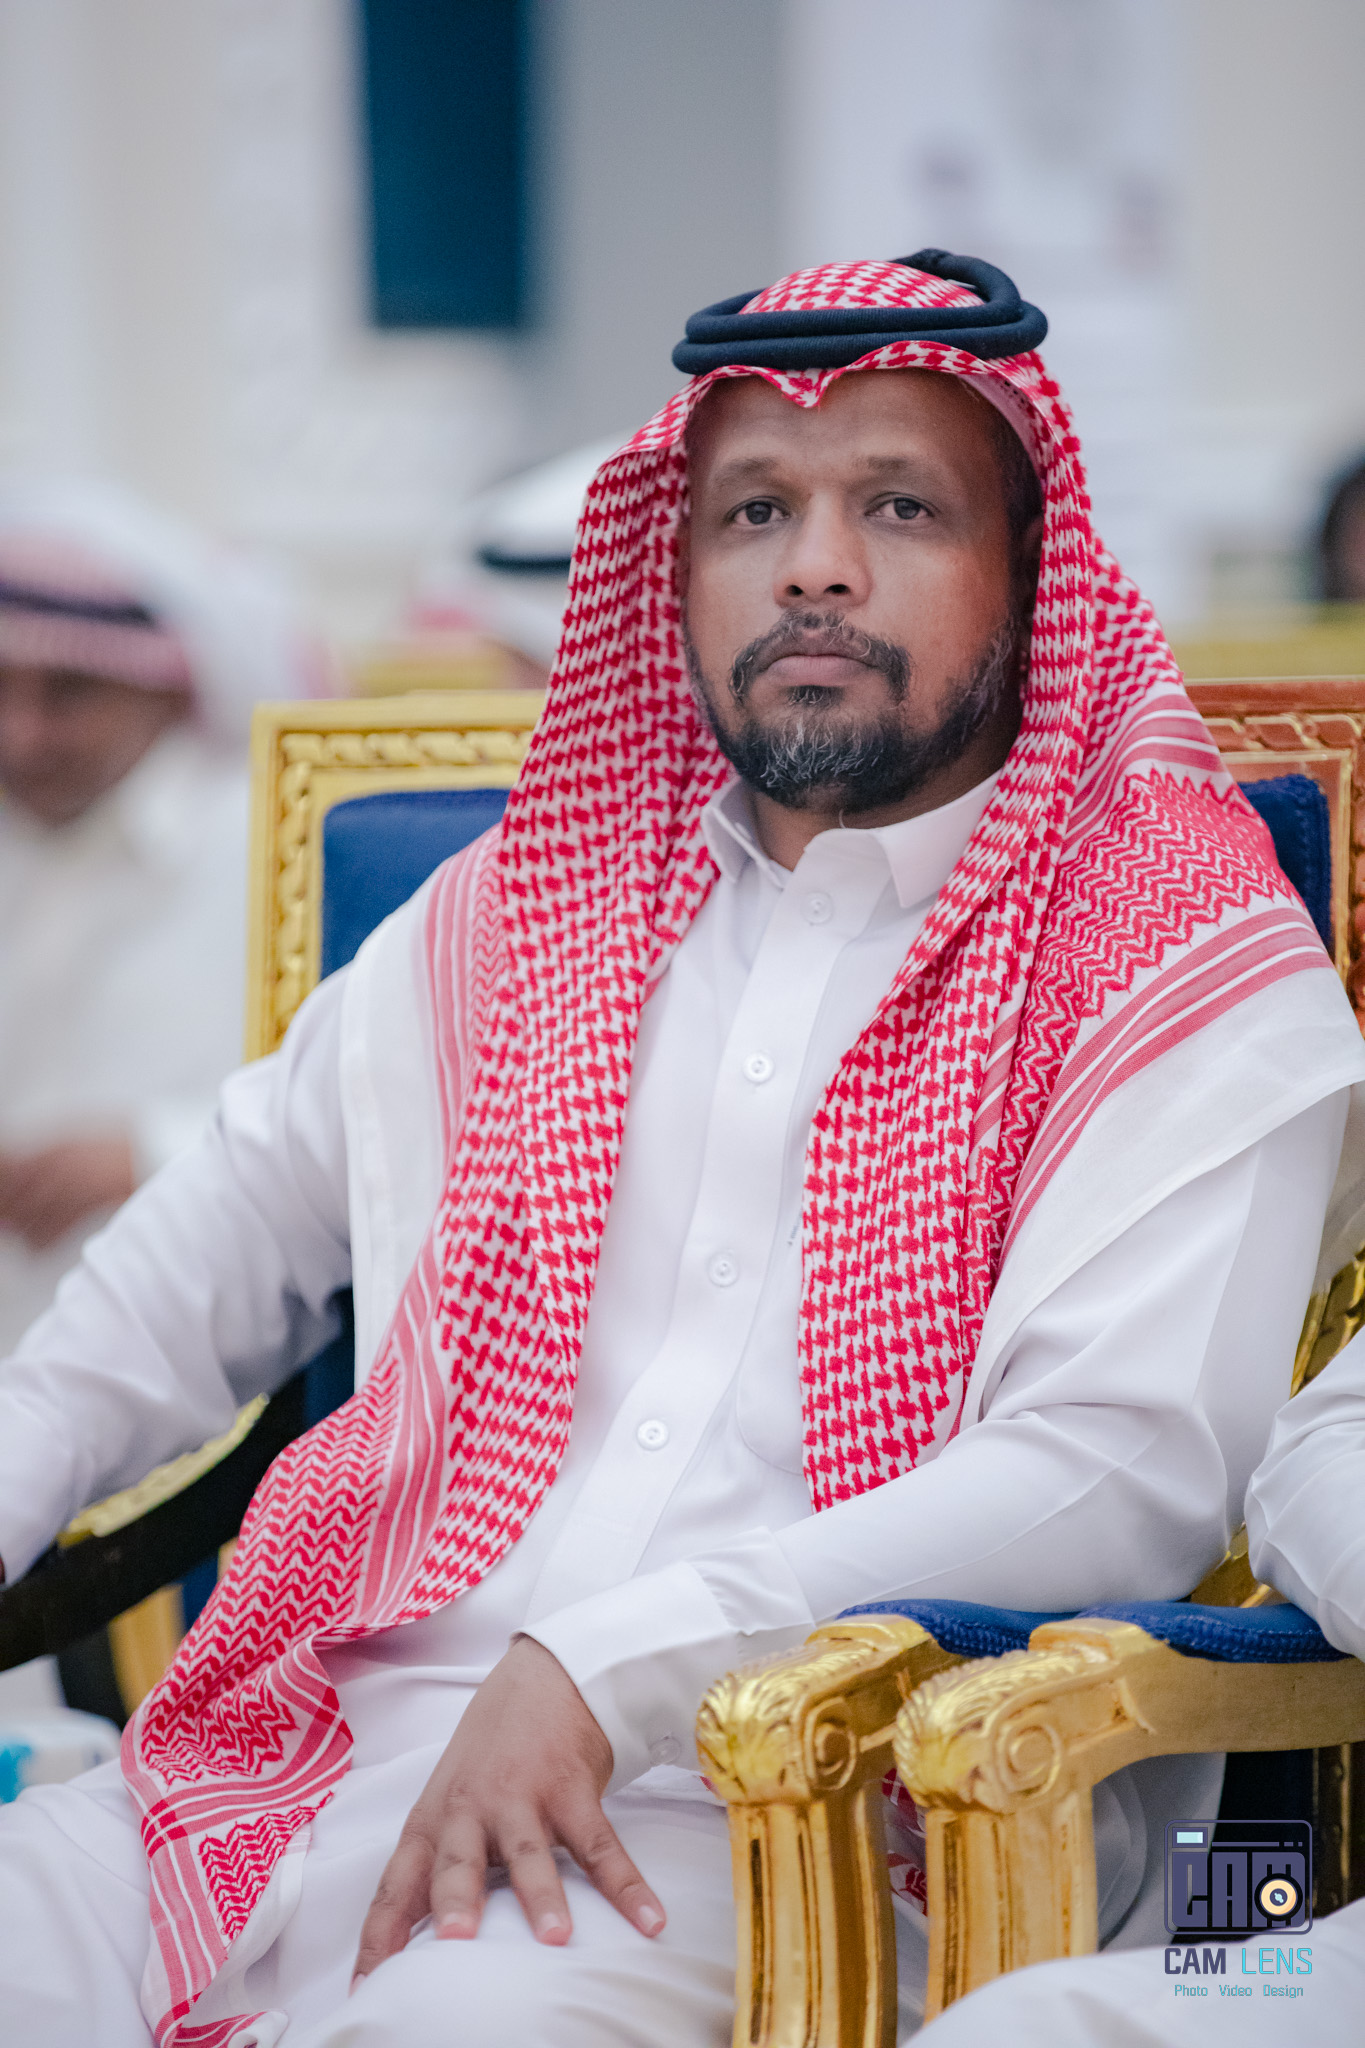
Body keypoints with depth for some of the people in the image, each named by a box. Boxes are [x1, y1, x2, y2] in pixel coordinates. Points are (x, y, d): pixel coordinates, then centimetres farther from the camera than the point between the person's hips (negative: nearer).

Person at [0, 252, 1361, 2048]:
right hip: (350, 1750, 5)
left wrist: (600, 1673, -20)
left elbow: (1121, 1467, -11)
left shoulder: (1197, 975, 1)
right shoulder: (524, 905, 19)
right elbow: (250, 1208, 32)